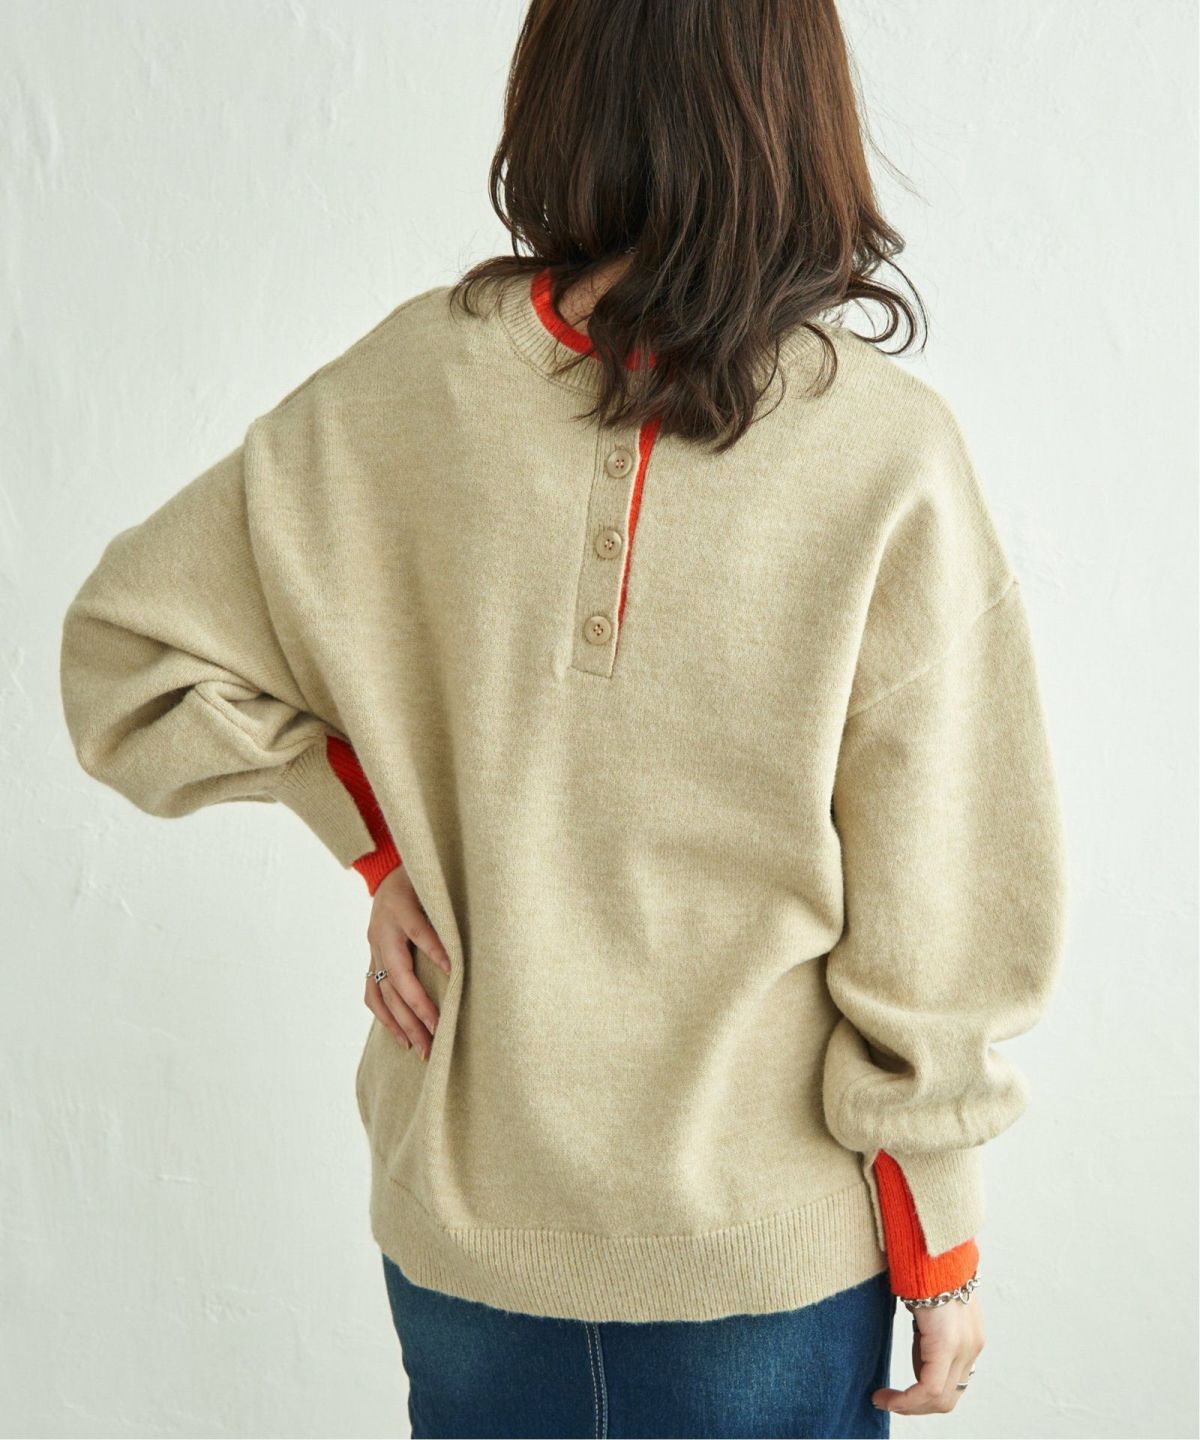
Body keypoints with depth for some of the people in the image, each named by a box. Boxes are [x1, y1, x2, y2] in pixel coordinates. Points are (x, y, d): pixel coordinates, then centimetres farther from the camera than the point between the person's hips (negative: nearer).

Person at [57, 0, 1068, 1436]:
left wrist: (378, 838, -1)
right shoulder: (890, 455, -18)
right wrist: (941, 1246, 0)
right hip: (773, 1242, -1)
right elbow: (933, 923, -13)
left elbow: (127, 653, -2)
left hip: (462, 1211, 2)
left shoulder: (405, 387, -11)